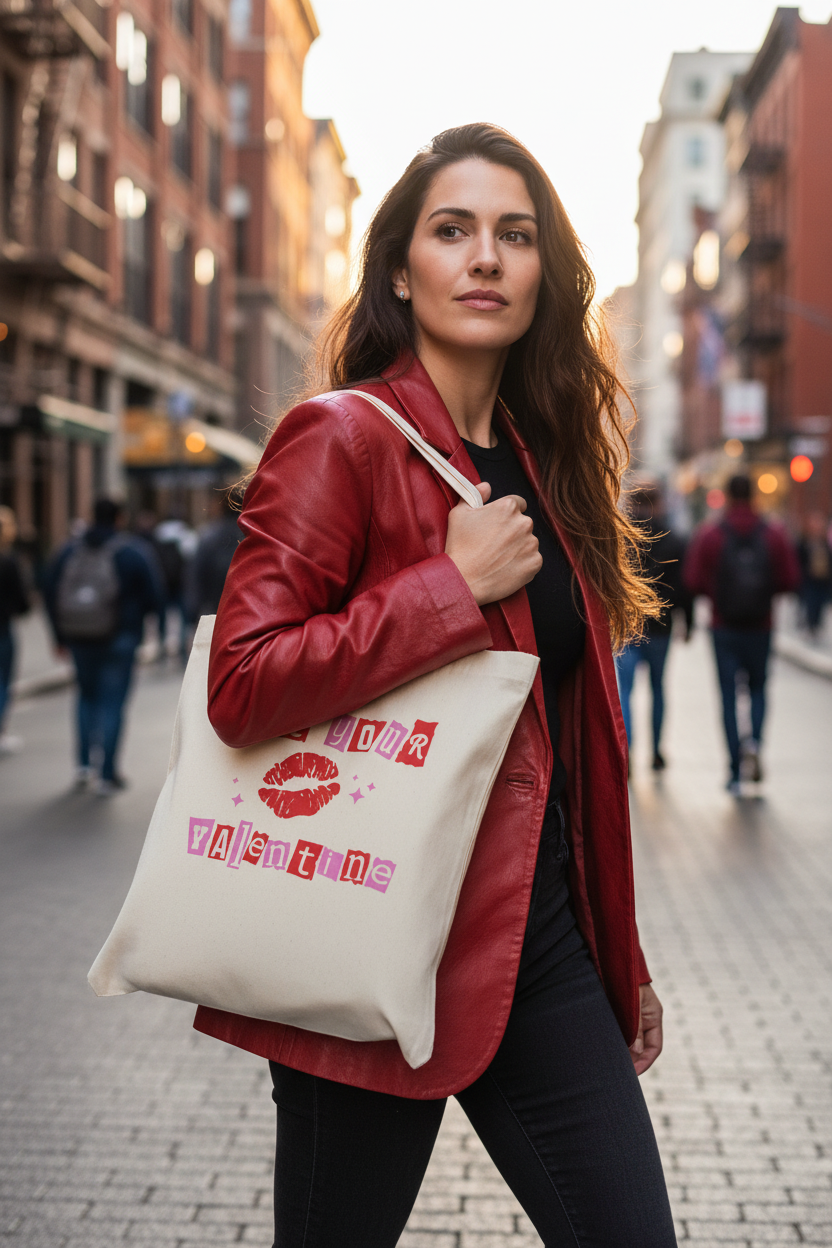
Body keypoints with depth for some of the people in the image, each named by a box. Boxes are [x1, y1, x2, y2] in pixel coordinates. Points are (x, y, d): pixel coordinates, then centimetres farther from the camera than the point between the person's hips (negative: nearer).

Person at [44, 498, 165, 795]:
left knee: (87, 695, 22)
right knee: (112, 702, 0)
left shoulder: (70, 551, 6)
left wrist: (61, 636, 15)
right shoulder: (134, 551, -5)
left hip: (79, 637, 4)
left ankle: (84, 765, 15)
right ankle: (107, 775, -2)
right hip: (120, 637, -4)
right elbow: (155, 597, -9)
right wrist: (136, 613, 12)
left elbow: (50, 595, 7)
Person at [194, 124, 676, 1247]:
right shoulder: (344, 439, -9)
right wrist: (458, 585, -19)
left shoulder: (542, 461, 12)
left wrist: (618, 961, 18)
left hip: (538, 938, 6)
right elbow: (242, 685, -19)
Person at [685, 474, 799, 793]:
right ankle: (754, 740, -10)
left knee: (728, 695, 4)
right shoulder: (774, 535, -1)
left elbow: (693, 582, -8)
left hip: (724, 627, -1)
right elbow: (790, 580, -3)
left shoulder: (708, 536, -4)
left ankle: (735, 772, 1)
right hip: (760, 626, 1)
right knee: (757, 688, 17)